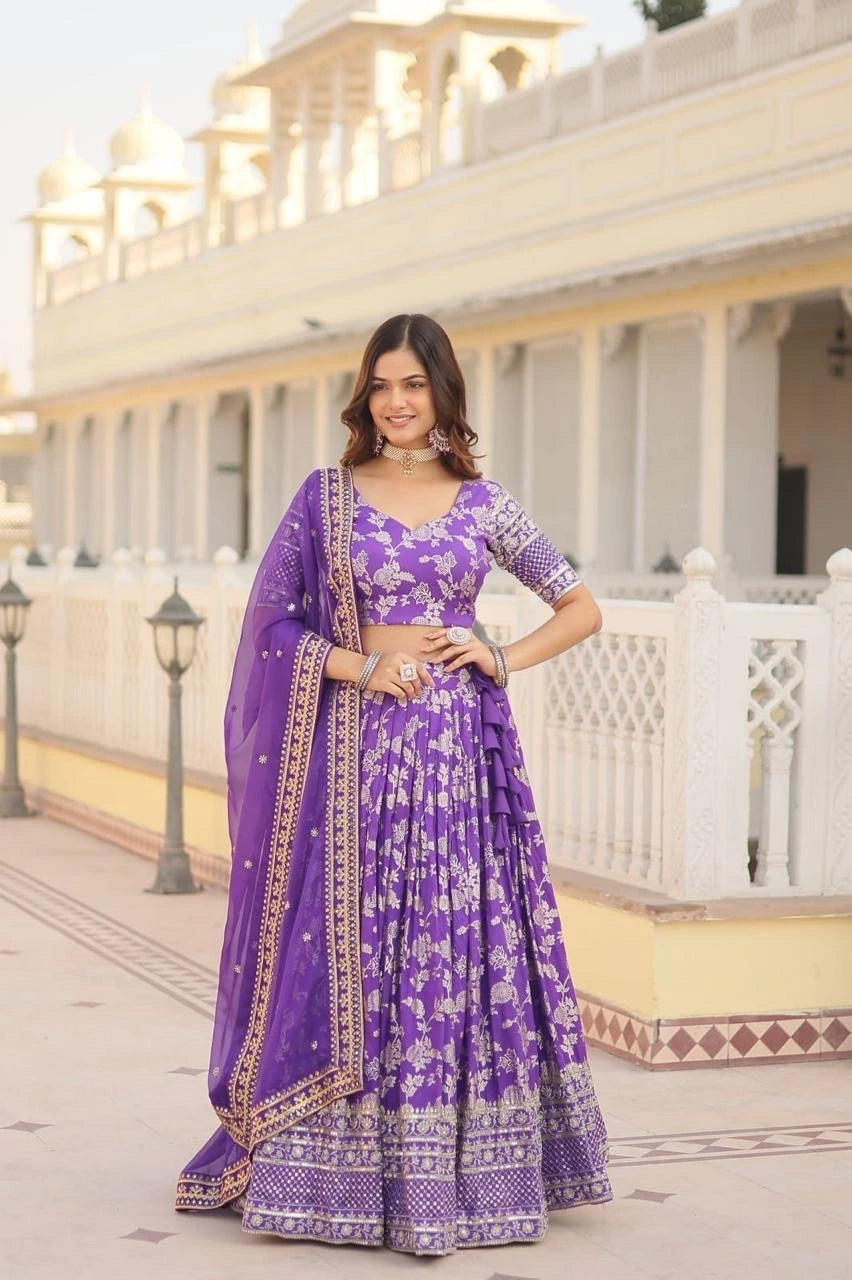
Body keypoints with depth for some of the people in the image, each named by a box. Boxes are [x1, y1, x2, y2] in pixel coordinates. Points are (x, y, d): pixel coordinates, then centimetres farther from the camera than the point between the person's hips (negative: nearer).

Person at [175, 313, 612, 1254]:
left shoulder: (483, 504, 7)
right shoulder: (326, 496, 5)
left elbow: (582, 608, 12)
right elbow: (272, 621, 1)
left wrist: (503, 658, -3)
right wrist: (363, 668, -11)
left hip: (459, 748, 1)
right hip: (355, 749, -1)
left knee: (462, 945, 1)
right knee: (346, 948, -1)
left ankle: (460, 1168, 10)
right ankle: (334, 1169, 9)